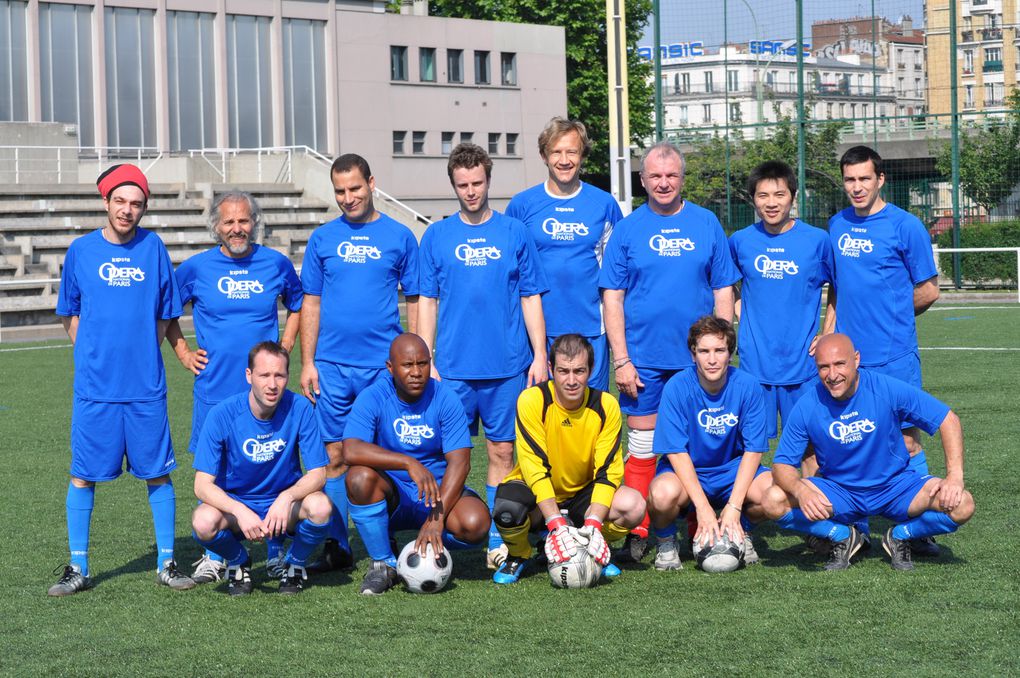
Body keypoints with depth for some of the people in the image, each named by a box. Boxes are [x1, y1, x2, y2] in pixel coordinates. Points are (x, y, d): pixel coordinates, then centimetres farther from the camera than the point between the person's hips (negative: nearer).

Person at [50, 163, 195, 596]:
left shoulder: (153, 248, 3)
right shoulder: (81, 250, 3)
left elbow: (165, 315, 10)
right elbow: (69, 314, 12)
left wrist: (142, 352, 3)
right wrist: (94, 354, 5)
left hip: (146, 386, 0)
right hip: (94, 386, 0)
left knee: (157, 473, 4)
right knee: (83, 475, 3)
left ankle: (166, 563, 14)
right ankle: (78, 568, 12)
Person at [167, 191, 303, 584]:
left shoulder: (276, 264, 3)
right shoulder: (195, 268, 0)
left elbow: (298, 306, 20)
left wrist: (284, 348, 8)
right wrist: (183, 353, 5)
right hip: (214, 389, 0)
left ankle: (276, 553, 14)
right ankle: (214, 556, 15)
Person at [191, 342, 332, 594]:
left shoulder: (299, 409, -14)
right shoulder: (222, 415, -16)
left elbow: (318, 474, -12)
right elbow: (202, 485, -18)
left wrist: (287, 497, -33)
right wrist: (240, 511, -36)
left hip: (285, 506, 1)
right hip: (235, 504, 0)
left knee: (320, 506, -32)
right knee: (204, 521, -33)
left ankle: (295, 563, 2)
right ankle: (238, 562, 4)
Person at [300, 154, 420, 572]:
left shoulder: (399, 237, 5)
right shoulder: (323, 239, 8)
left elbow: (414, 301, 7)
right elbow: (311, 304, 9)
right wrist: (307, 362, 2)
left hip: (385, 364, -1)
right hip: (332, 365, 1)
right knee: (335, 456, 2)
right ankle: (336, 546, 9)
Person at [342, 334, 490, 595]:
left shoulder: (445, 398, -8)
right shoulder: (373, 398, -10)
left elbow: (459, 462, -15)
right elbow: (351, 450, -27)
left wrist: (437, 518, -27)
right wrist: (409, 463, -37)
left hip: (438, 491, 0)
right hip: (390, 495, 0)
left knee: (475, 523, -30)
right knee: (360, 477, -32)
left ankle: (430, 546, 5)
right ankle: (383, 563, -12)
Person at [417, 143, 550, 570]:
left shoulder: (514, 234, 6)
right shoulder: (437, 237, 7)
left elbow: (531, 298, 7)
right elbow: (427, 302, 7)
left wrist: (540, 355, 0)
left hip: (508, 367, 0)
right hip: (453, 369, 0)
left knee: (502, 452, 3)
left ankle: (498, 542, 9)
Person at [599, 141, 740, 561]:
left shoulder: (707, 224, 6)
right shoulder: (627, 230, 3)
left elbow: (723, 292, 8)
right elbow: (612, 299, 1)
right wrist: (621, 360, -6)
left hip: (698, 360, 1)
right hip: (643, 361, -1)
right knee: (642, 446, 1)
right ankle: (637, 533, 9)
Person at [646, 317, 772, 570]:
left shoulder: (748, 386, -13)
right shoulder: (677, 387, -17)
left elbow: (753, 450, -11)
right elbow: (676, 452, -18)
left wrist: (734, 507, -20)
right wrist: (703, 507, -26)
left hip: (733, 469, 2)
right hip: (685, 471, -2)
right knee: (663, 493, -37)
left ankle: (742, 531, 6)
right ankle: (665, 541, -1)